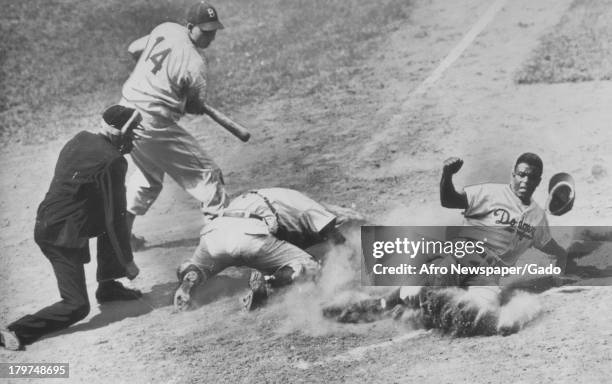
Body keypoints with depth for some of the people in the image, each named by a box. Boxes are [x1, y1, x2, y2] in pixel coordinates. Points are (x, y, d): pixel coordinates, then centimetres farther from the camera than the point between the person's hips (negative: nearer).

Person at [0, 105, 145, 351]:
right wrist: (128, 262, -5)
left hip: (46, 223, 9)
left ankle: (108, 286, 29)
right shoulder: (112, 162, -19)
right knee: (76, 307, -4)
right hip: (62, 237, -9)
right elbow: (114, 219, -15)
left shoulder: (81, 139, 4)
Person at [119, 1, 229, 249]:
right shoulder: (194, 63, -15)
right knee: (206, 173, 1)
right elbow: (197, 108, -5)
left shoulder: (165, 29, 4)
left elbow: (133, 49, 19)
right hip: (153, 124, -9)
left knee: (148, 173, 28)